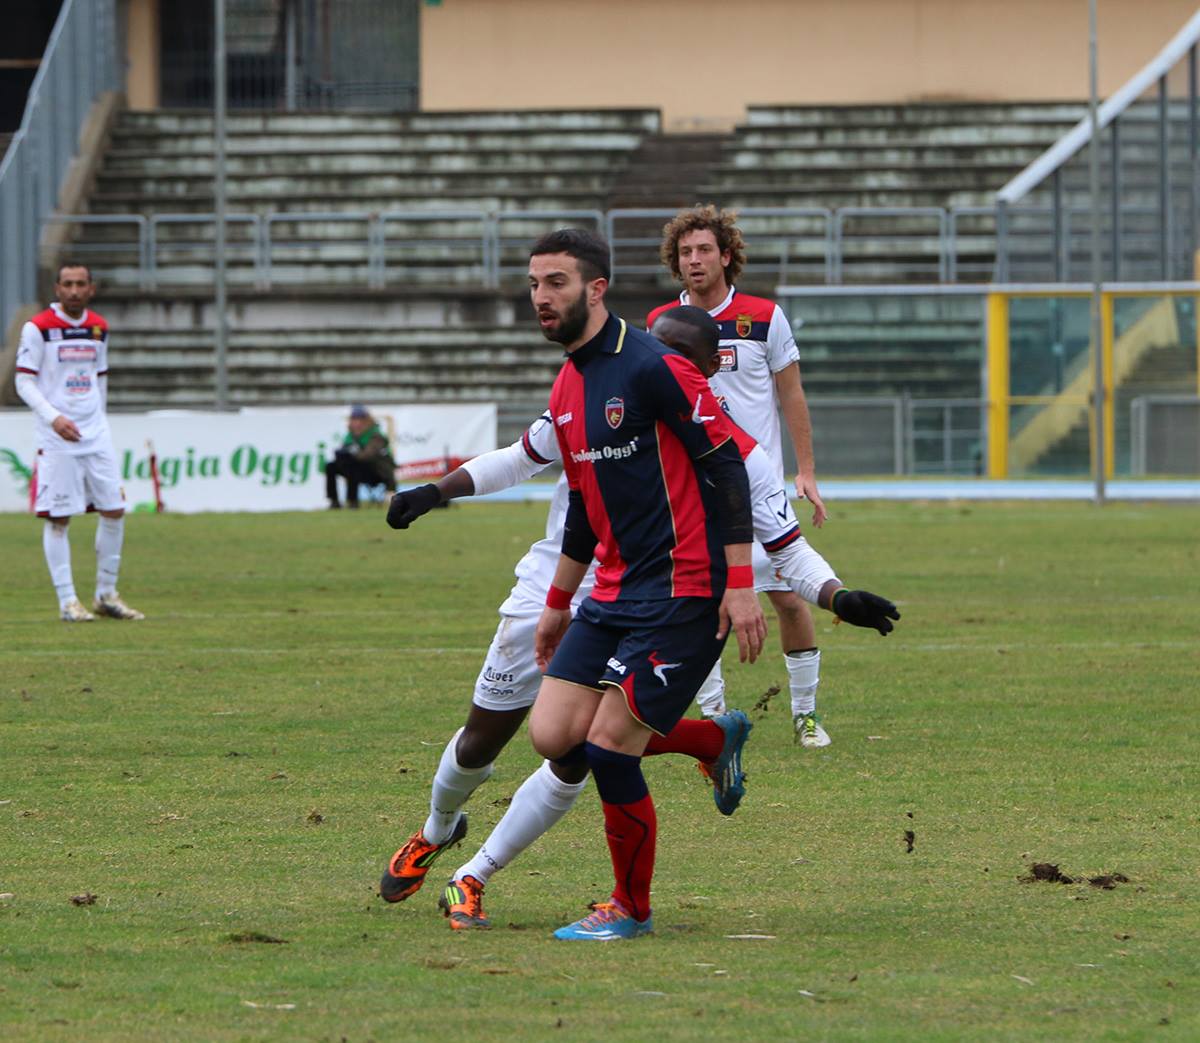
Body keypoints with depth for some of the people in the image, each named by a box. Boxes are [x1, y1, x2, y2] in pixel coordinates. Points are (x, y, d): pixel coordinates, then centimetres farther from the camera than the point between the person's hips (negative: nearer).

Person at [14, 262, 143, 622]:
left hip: (96, 435, 5)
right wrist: (53, 417, -21)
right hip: (56, 440, -5)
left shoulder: (99, 328, 10)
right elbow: (24, 381, -9)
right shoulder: (38, 328, -7)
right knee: (58, 518, -4)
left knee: (114, 510, 4)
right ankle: (67, 602, 1)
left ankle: (106, 595, 15)